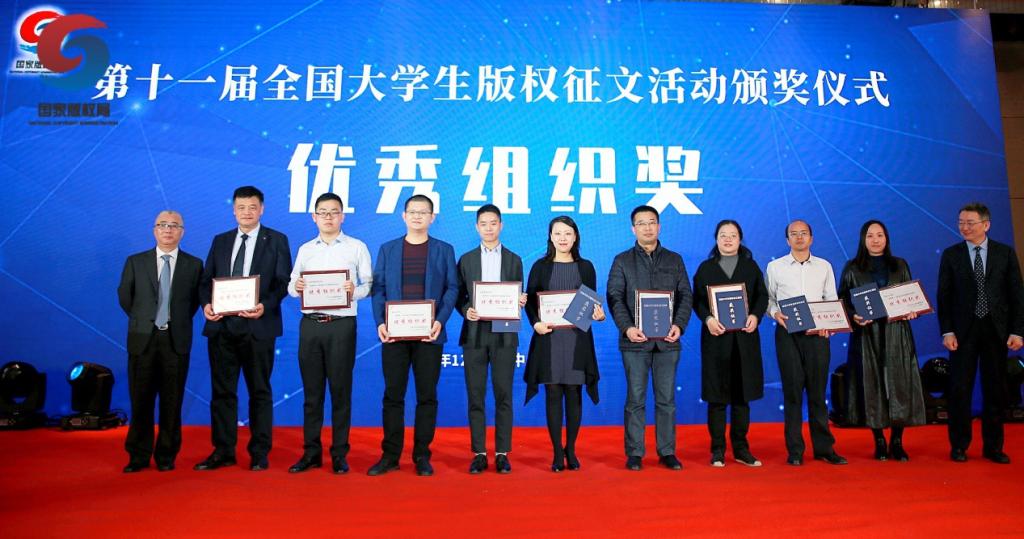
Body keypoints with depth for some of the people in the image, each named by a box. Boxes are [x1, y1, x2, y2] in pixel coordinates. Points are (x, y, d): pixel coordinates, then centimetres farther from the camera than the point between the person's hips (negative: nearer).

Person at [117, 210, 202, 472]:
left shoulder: (193, 264, 3)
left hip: (176, 341, -1)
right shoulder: (135, 262, 6)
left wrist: (178, 322, 8)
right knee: (141, 401, 6)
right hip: (143, 339, 1)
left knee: (172, 402, 5)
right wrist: (143, 321, 13)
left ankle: (166, 456, 16)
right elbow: (125, 298, 13)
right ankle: (138, 456, 17)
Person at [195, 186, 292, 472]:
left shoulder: (276, 240, 3)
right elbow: (206, 280, 12)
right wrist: (206, 304, -8)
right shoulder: (220, 241, 14)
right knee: (222, 391, 8)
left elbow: (283, 282, -4)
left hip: (258, 326, -4)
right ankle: (223, 451, 18)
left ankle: (259, 453, 13)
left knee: (259, 391, 5)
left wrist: (265, 306, -20)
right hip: (222, 325, 4)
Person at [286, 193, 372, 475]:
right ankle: (311, 453, 18)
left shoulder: (357, 248, 4)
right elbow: (291, 286, 12)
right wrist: (296, 287, -10)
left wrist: (355, 291, -21)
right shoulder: (305, 250, 14)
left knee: (340, 391, 2)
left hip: (342, 325, -3)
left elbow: (369, 285, 0)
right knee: (311, 391, 8)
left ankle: (340, 454, 11)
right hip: (310, 324, 3)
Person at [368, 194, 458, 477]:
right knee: (393, 395, 4)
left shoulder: (444, 250, 8)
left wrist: (440, 320, -12)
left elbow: (451, 288, 2)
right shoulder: (388, 249, 11)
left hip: (429, 333, -1)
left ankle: (422, 455, 14)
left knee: (427, 396, 3)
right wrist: (380, 322, -8)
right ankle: (390, 455, 14)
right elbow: (378, 289, 6)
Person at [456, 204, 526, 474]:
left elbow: (518, 298, 9)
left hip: (504, 334, 0)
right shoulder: (466, 259, 10)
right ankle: (479, 453, 12)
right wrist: (466, 311, -12)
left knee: (503, 395, 2)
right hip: (474, 334, 1)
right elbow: (459, 297, 8)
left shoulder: (514, 260, 9)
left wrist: (521, 302, -13)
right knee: (475, 396, 3)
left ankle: (502, 453, 11)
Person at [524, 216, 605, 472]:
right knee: (553, 394, 2)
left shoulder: (585, 267, 8)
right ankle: (557, 452, 11)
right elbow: (529, 301, 3)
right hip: (548, 337, -1)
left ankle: (571, 449, 17)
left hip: (578, 338, 1)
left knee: (573, 393, 3)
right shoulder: (540, 266, 4)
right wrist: (535, 323, -13)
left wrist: (598, 314, -11)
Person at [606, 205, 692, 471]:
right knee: (636, 399, 2)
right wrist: (627, 327, -16)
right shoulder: (622, 260, 6)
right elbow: (615, 297, -2)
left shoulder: (674, 260, 12)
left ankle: (667, 452, 16)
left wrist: (679, 324, -9)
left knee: (666, 398, 6)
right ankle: (634, 453, 10)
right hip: (635, 340, -2)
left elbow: (685, 296, 8)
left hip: (667, 340, 2)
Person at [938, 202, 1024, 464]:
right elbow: (943, 295, 1)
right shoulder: (951, 254, 2)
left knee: (995, 389, 7)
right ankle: (959, 445, 12)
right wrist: (947, 331, -6)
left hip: (996, 329, 1)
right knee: (960, 390, 1)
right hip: (964, 330, -1)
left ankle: (993, 446, 18)